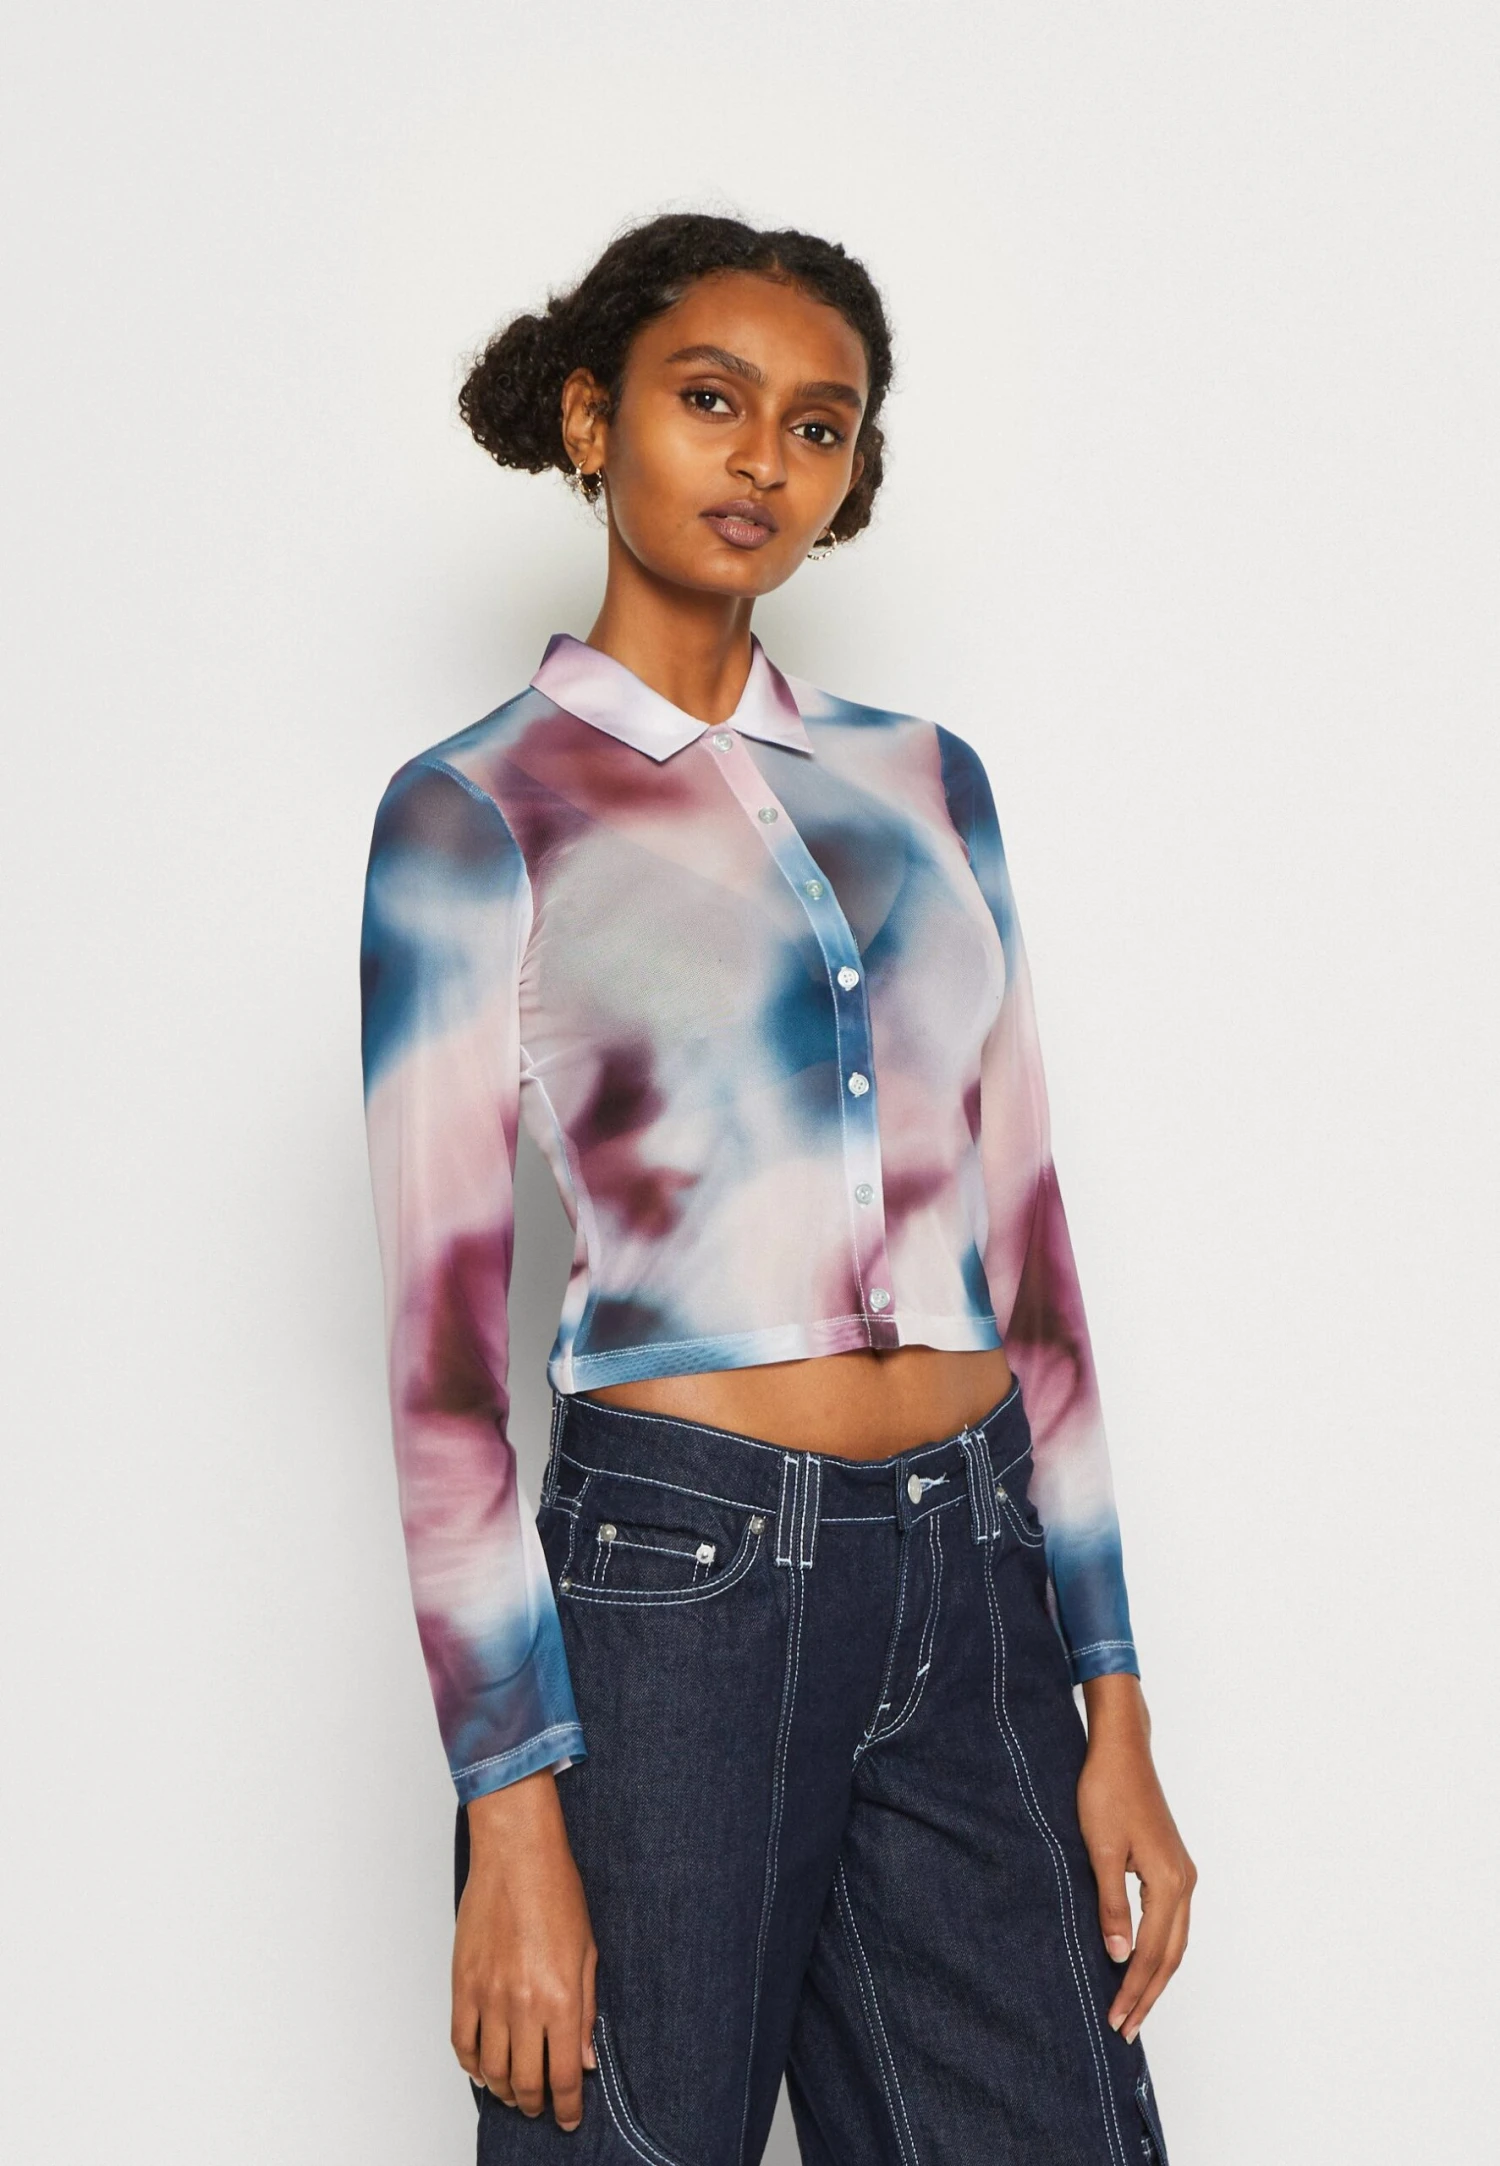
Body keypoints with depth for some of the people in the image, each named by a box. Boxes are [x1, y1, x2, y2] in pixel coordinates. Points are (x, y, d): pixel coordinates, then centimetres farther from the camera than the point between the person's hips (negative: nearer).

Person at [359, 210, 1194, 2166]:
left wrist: (1117, 1711, 7)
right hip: (672, 1580, -4)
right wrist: (513, 1817, -11)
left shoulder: (925, 779, 12)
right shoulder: (474, 813, -2)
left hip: (974, 1576, 5)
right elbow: (442, 1341, -6)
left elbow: (1023, 1248, 12)